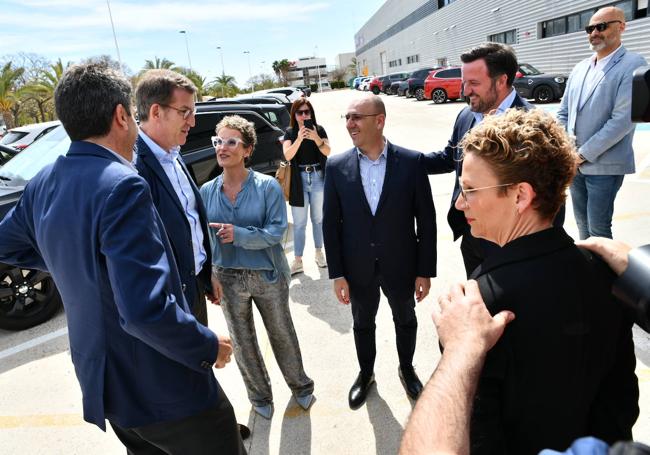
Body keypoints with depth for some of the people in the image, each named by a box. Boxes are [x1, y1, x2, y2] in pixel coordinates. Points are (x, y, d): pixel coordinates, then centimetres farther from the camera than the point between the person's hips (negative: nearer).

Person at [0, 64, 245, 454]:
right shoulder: (122, 187, -27)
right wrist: (209, 347, -18)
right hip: (164, 390, -8)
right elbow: (146, 311, -33)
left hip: (102, 381, 8)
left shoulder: (44, 183, 0)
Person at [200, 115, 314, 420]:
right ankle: (260, 396, 42)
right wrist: (208, 273, -7)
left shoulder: (267, 186, -12)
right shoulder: (206, 192, -2)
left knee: (282, 335, 16)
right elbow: (203, 237, 3)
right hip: (228, 279, 3)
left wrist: (238, 234, -29)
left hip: (268, 275, -2)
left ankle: (300, 386, 43)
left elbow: (276, 231, -17)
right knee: (242, 343, 17)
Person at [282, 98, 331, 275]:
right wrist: (299, 139, -29)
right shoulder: (290, 132, 1)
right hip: (299, 179, 0)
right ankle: (297, 260, 9)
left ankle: (319, 252, 30)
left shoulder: (319, 129, 1)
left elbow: (328, 152, -11)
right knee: (299, 223, 2)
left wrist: (316, 138, -28)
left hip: (318, 178, 1)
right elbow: (287, 155, -14)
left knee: (318, 218, 13)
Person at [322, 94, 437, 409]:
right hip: (358, 269, 1)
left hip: (401, 266, -1)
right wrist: (337, 274, -6)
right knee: (363, 325, 21)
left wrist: (425, 270, -6)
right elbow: (330, 223, -5)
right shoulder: (336, 166, -8)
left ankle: (406, 368, 50)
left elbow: (426, 219, -7)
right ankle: (366, 373, 48)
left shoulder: (411, 161, -12)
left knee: (405, 321, 22)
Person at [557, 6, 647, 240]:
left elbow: (623, 119, -18)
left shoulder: (633, 65, -9)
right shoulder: (580, 68, 12)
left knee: (598, 229, 0)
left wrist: (584, 154, -16)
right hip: (573, 162, 6)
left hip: (603, 164, -6)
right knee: (582, 223, 15)